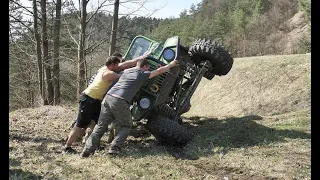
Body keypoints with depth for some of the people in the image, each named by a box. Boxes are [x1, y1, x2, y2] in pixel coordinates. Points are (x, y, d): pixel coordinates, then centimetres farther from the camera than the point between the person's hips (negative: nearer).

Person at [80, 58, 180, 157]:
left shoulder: (126, 71, 22)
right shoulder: (142, 74, 7)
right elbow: (159, 71, 16)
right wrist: (171, 64, 31)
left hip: (108, 97, 6)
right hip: (120, 102, -6)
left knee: (100, 126, 10)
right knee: (126, 126, 14)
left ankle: (88, 149, 1)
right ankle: (114, 148, -2)